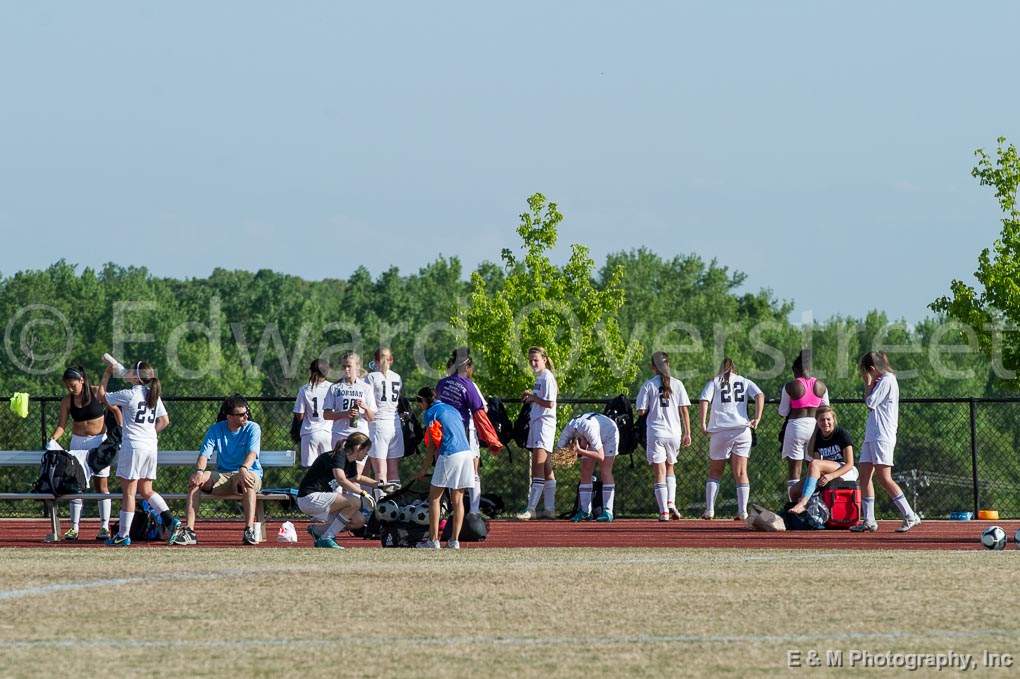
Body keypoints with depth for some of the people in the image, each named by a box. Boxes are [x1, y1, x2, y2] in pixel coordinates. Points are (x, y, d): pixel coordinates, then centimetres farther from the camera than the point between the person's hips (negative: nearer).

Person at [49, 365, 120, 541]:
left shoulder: (97, 393, -9)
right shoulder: (67, 401, -2)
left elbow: (116, 411, -2)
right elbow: (62, 425, -6)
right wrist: (53, 439, -23)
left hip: (99, 441, -3)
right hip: (77, 443, 3)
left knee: (101, 485, -1)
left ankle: (104, 526, 1)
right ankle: (74, 527, 3)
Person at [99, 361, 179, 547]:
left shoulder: (129, 395, -10)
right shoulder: (154, 396, 9)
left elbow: (102, 396, 3)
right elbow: (164, 421, 13)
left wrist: (106, 375, 13)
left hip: (133, 446, -7)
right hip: (151, 446, 7)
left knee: (128, 492, -2)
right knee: (146, 490, 16)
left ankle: (123, 535, 1)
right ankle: (169, 518, 0)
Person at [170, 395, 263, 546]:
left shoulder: (252, 428, -3)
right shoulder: (215, 430, 4)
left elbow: (252, 453, -20)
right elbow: (204, 454, -7)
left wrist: (244, 468, -42)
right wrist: (199, 471, -30)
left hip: (249, 473, -3)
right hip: (223, 476, 3)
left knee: (248, 479, -39)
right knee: (194, 479, -22)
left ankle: (249, 530, -45)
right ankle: (189, 530, -27)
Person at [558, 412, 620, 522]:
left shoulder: (589, 428, -44)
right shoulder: (568, 430, -26)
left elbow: (600, 457, -44)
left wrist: (580, 451, -53)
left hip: (609, 434, -6)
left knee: (605, 472, -18)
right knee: (585, 473, -5)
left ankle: (608, 512, -19)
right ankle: (585, 512, -3)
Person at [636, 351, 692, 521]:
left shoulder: (648, 385, -2)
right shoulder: (677, 384, 3)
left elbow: (641, 411, -4)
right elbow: (684, 409, 1)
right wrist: (687, 433, 5)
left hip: (655, 432, -2)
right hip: (674, 432, 2)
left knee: (659, 473, -1)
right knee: (670, 468, 22)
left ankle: (664, 511, -6)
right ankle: (671, 502, 6)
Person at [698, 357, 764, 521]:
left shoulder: (714, 382, 12)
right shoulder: (745, 382, 16)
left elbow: (704, 400, -4)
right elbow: (760, 395, -1)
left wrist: (703, 423, -7)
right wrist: (757, 419, -6)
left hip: (720, 431, -1)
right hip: (742, 429, 1)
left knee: (715, 472, 10)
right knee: (741, 473, 4)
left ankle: (709, 510, 2)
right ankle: (743, 511, -3)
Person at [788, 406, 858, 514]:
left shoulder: (842, 434, -6)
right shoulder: (817, 438, 8)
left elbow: (849, 464, -11)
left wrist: (831, 476, -26)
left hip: (847, 472, -6)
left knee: (814, 464, -33)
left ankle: (803, 503, -43)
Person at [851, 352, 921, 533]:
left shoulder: (887, 380, -9)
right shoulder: (881, 381, 19)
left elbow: (870, 402, -11)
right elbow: (870, 404, 22)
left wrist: (868, 383, 1)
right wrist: (870, 383, 13)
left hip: (882, 436, -10)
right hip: (871, 436, 10)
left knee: (884, 478, -14)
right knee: (865, 476, 5)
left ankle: (910, 516, -13)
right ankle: (869, 521, 6)